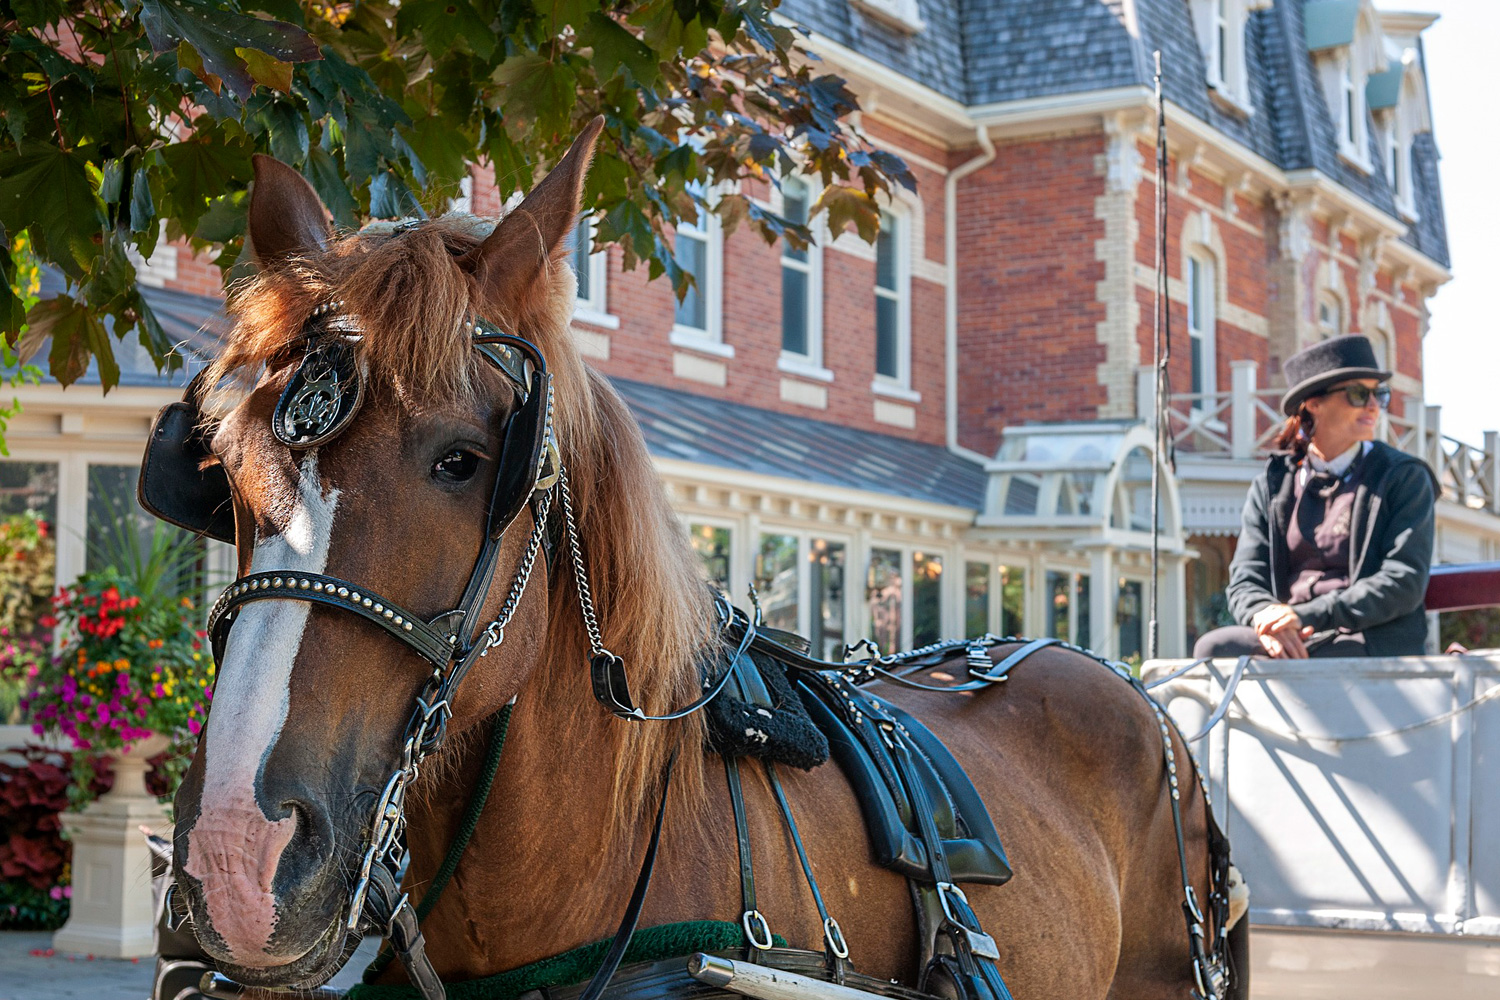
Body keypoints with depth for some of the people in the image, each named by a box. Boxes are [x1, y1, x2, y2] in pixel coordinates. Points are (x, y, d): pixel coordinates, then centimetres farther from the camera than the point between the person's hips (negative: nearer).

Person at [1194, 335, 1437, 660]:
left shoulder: (1405, 478, 6)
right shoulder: (1272, 483, 15)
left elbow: (1404, 584, -6)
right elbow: (1246, 579, 9)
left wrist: (1308, 615, -18)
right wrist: (1266, 615, -18)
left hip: (1372, 644, -4)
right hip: (1287, 640, 4)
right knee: (1213, 648, -30)